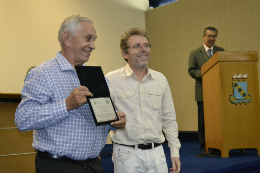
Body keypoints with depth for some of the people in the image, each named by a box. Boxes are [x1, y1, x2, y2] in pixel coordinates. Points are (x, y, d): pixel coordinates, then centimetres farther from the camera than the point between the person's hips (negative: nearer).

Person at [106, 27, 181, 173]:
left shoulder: (160, 79, 8)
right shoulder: (112, 80, -6)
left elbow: (169, 120, 13)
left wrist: (175, 152, 10)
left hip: (157, 153, 4)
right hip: (127, 154, -4)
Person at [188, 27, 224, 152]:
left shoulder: (221, 51, 14)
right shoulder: (195, 53, 7)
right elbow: (191, 71, -2)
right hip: (203, 92, -2)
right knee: (203, 119, 2)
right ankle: (204, 146, 11)